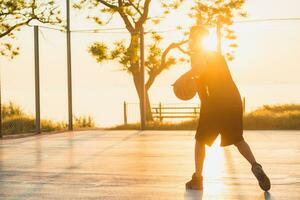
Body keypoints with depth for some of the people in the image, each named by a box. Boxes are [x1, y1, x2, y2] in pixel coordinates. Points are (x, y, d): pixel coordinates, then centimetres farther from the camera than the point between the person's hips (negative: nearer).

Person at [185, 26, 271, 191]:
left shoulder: (198, 55, 2)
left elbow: (201, 68, -22)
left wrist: (186, 76, -9)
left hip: (215, 103, -6)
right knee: (237, 139, 19)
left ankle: (197, 179, 10)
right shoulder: (217, 56, 25)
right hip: (234, 100, 6)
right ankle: (255, 166, -5)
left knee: (200, 140, 10)